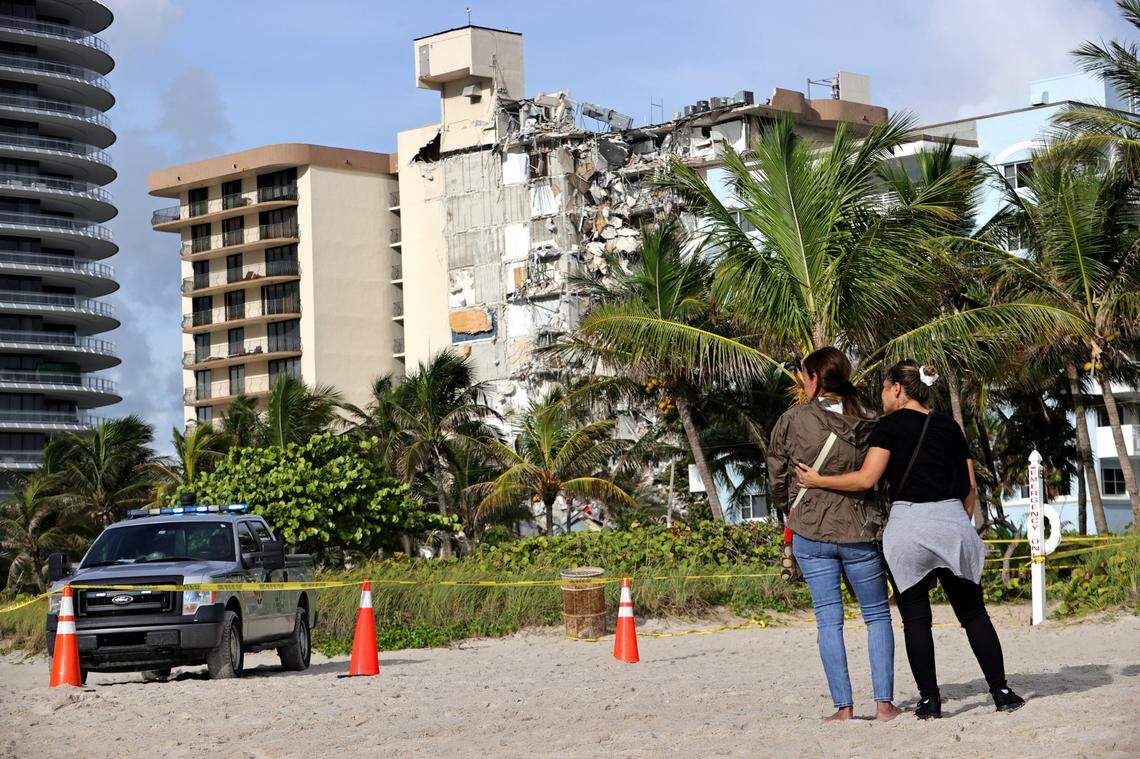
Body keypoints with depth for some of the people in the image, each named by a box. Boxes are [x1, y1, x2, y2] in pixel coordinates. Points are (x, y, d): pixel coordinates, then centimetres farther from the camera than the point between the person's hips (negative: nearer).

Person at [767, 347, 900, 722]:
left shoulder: (792, 420, -5)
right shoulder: (867, 427, -1)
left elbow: (776, 475, 3)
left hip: (811, 534, -1)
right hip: (860, 532, 1)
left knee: (828, 620, 5)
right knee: (877, 615, 13)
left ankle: (843, 706, 1)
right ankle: (884, 702, 6)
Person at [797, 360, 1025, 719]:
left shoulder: (891, 425, -2)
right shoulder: (949, 426, 14)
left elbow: (865, 479, -11)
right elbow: (970, 486, 14)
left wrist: (818, 480, -1)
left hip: (909, 524, -4)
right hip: (953, 522, 4)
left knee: (916, 618, 4)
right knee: (973, 613, 11)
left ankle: (929, 699, 1)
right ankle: (1001, 692, 9)